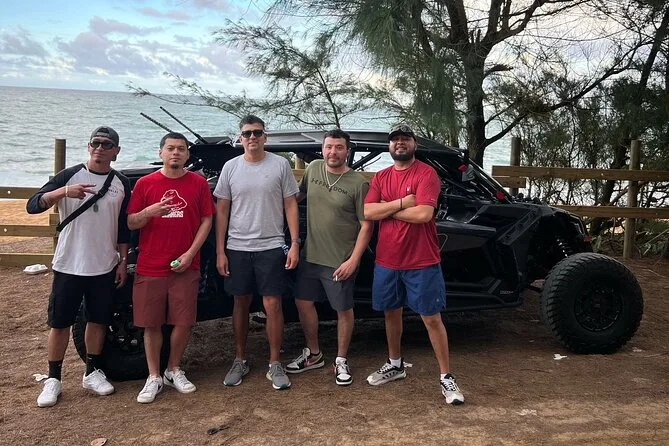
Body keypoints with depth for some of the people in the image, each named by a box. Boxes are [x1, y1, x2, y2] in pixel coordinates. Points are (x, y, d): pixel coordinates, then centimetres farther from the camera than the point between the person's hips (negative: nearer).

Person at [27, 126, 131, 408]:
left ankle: (92, 373, 27)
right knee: (60, 322, 4)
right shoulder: (70, 176, -5)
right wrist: (64, 192, -30)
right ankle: (53, 379, 16)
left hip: (105, 267, 3)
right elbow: (32, 206, -14)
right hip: (68, 265, -2)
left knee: (98, 320, 11)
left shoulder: (122, 184, 4)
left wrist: (123, 261, 5)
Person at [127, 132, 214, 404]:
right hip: (150, 268, 0)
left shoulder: (198, 183, 3)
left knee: (183, 322, 4)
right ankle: (154, 377, 18)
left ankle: (174, 370, 24)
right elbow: (131, 223, 4)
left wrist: (190, 253, -7)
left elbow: (206, 220, 3)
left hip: (185, 267, 0)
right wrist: (149, 211, -18)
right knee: (151, 324, 5)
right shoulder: (144, 184, 2)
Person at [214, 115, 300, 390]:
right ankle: (240, 360, 24)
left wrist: (295, 244, -6)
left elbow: (290, 205, 2)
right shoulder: (230, 168, 4)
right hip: (237, 248, 2)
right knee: (241, 304, 11)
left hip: (271, 247, -2)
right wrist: (220, 251, 1)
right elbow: (221, 211, 6)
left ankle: (274, 365, 11)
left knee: (272, 305, -1)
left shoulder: (280, 165, 0)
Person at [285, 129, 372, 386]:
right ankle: (313, 355, 31)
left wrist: (353, 260, -16)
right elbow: (299, 196, 17)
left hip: (341, 261, -5)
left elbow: (366, 225, -11)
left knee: (343, 309, 6)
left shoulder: (358, 183, -12)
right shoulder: (313, 168, 2)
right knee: (303, 302, 13)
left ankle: (341, 362, 23)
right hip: (310, 255, 5)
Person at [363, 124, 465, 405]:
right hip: (386, 262, 5)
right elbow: (367, 212, -6)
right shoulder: (380, 178, 8)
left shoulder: (426, 173, -9)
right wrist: (401, 203, -16)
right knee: (391, 313, 18)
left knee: (432, 319, 0)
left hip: (422, 263, -5)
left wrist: (386, 210, -11)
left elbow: (423, 214, -23)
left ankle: (446, 377, 10)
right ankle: (395, 364, 36)